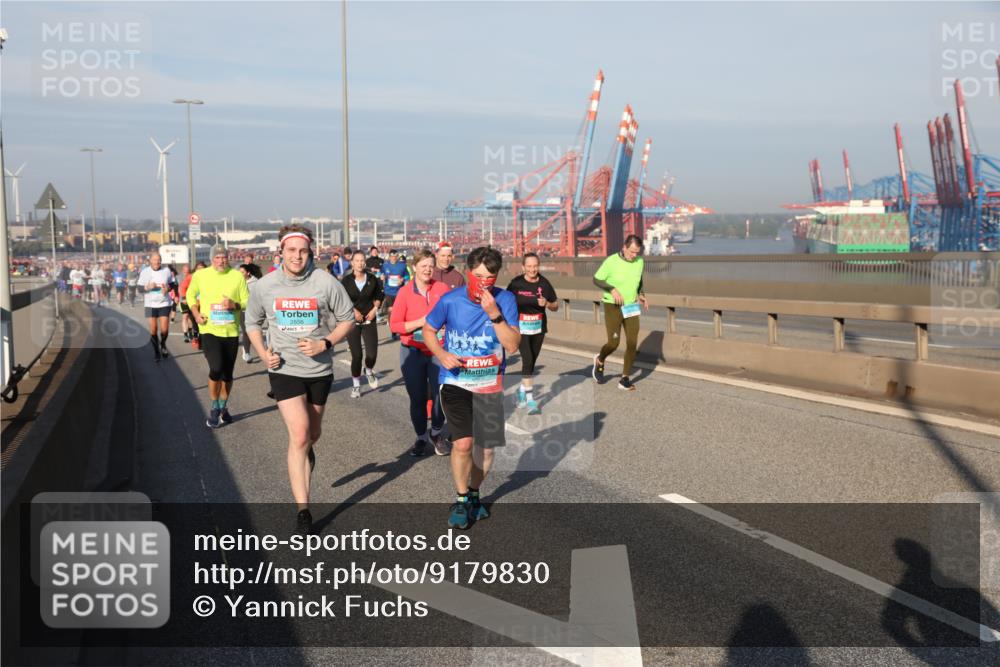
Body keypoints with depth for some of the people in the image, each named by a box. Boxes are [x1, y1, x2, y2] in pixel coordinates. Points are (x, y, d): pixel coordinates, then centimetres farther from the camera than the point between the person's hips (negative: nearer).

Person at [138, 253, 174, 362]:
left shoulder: (166, 270, 0)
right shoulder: (145, 272, -1)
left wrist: (167, 288, -12)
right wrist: (148, 287, -18)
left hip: (164, 303, 0)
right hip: (150, 304, 0)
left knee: (164, 329, -6)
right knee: (153, 329, -2)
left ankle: (162, 344, 25)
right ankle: (156, 351, 14)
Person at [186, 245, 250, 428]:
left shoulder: (237, 276, -2)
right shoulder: (200, 275, -1)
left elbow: (247, 301, 1)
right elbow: (190, 294, 15)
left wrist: (234, 305, -20)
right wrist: (195, 313, -1)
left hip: (231, 332, 2)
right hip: (209, 330, -2)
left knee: (227, 373, 12)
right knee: (216, 368, -18)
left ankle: (223, 407, 33)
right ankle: (214, 409, 3)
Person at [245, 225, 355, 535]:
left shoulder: (325, 283, -9)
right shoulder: (264, 286, -4)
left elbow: (347, 320, 0)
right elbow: (252, 322, 12)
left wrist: (325, 343, -16)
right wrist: (263, 352, -5)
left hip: (319, 369, 1)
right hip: (285, 369, -1)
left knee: (312, 434, 17)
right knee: (299, 436, -14)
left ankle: (306, 453, 56)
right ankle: (302, 511, -8)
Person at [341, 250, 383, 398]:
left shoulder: (372, 279, 1)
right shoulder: (346, 280, -4)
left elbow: (379, 296, 14)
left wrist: (375, 308, 0)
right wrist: (353, 310, -13)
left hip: (369, 320, 1)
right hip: (352, 321, -1)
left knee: (372, 354, -9)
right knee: (356, 355, -1)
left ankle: (369, 371, 27)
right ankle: (356, 385, 19)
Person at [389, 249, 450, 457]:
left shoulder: (442, 288, -1)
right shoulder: (405, 292, -5)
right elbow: (394, 325, -6)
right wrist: (421, 322, -16)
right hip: (413, 352, 0)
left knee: (440, 395, -2)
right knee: (417, 398, 8)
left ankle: (436, 434, 24)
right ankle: (421, 437, 29)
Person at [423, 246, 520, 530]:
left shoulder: (505, 300, -11)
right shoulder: (450, 300, -11)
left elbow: (512, 345, -16)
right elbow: (428, 330, 5)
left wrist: (494, 314, -28)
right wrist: (441, 354, -13)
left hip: (489, 384, 2)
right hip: (455, 381, -2)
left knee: (486, 446, 10)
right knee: (463, 443, -15)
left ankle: (474, 494, 37)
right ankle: (461, 499, 9)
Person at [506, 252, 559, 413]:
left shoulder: (544, 283, -1)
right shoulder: (516, 283, -6)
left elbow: (555, 306, 6)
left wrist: (546, 304, -14)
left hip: (539, 327, 3)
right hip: (521, 326, -3)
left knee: (532, 362, 11)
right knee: (527, 360, -14)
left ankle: (521, 391, 32)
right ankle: (530, 400, -12)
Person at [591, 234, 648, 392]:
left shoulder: (639, 261, -3)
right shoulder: (611, 261, -17)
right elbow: (596, 279, -7)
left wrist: (640, 295, -3)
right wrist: (613, 290, -23)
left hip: (631, 307, 4)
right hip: (613, 307, -4)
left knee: (632, 343, -6)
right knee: (613, 343, -7)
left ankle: (625, 379, 4)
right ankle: (600, 360, 27)